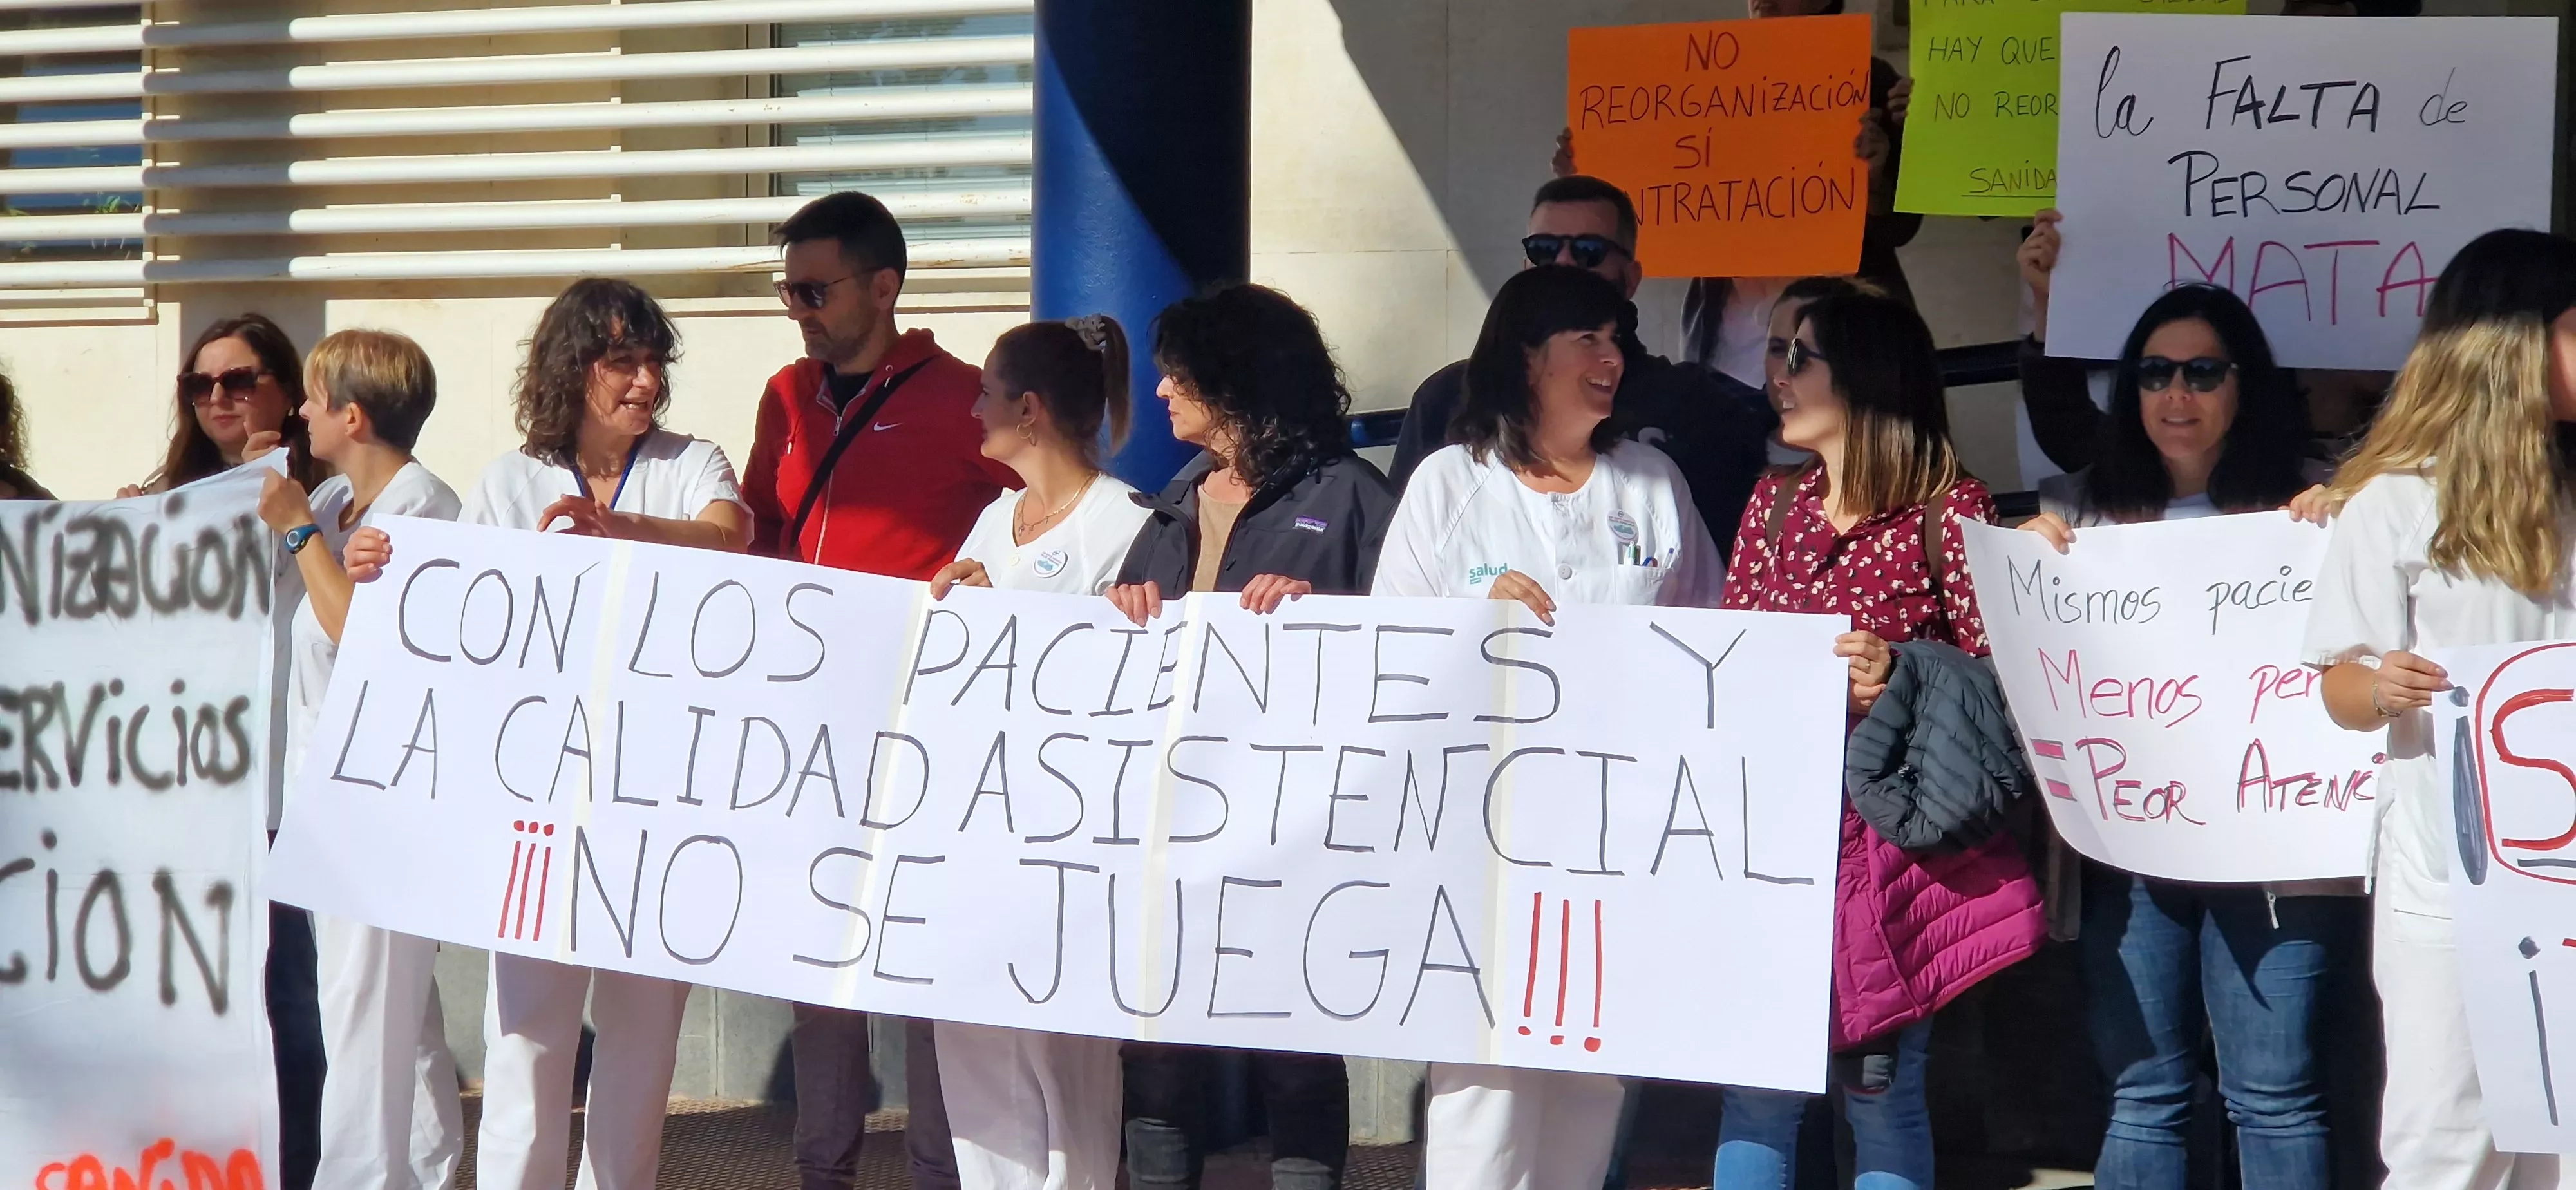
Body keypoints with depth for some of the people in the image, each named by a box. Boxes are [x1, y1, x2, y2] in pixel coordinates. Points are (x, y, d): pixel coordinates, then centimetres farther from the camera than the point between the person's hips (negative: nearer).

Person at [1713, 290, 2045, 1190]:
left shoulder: (1946, 509, -4)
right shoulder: (1775, 502, 13)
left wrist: (1899, 673, -22)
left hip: (1885, 836, -5)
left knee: (1880, 1087, -2)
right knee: (1757, 1082, 3)